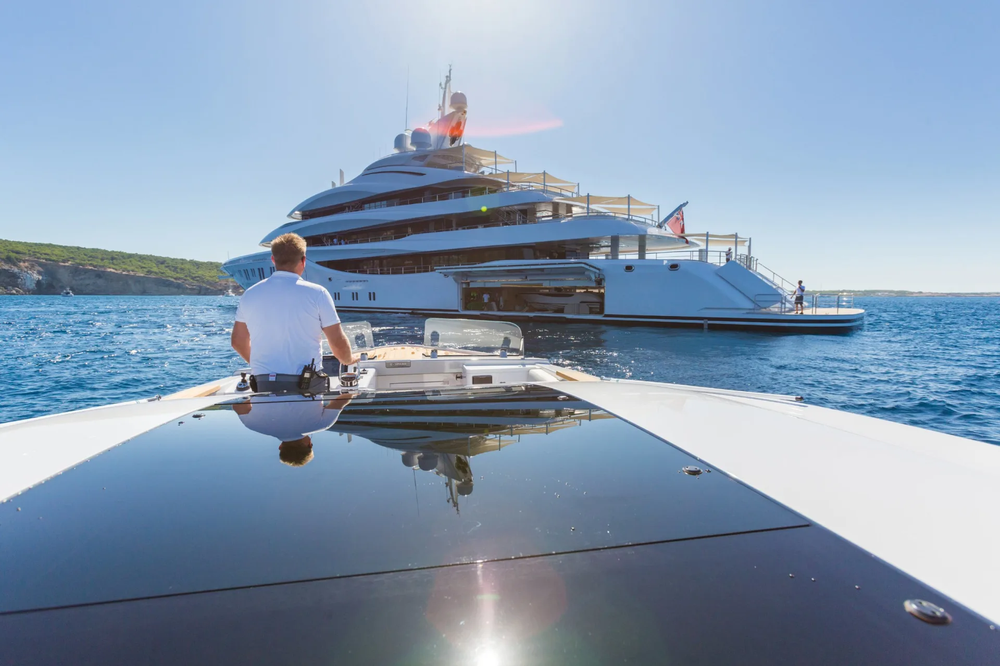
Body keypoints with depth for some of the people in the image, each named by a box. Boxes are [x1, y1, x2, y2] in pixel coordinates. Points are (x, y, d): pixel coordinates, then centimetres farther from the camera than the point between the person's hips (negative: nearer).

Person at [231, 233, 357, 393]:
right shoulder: (317, 293, -7)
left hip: (263, 385, 4)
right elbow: (338, 343, -5)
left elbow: (238, 341, 18)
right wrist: (349, 359, 17)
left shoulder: (250, 294, 6)